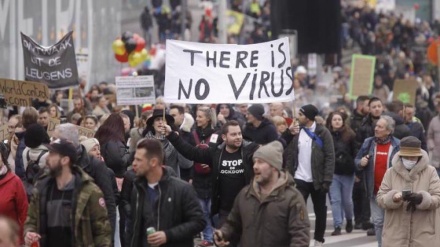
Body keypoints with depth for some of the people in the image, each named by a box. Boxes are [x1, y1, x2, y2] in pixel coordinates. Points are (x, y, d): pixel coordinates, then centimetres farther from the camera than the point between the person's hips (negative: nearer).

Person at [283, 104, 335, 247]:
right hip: (300, 180, 2)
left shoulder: (322, 133, -5)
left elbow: (330, 157, -9)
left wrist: (327, 180, -15)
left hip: (318, 180, -2)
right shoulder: (296, 132, 4)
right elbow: (289, 155, 5)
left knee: (320, 211, 10)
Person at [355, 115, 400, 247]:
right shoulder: (368, 142, 3)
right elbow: (357, 160, 12)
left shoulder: (397, 145, -6)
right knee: (378, 222, 9)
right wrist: (361, 163, -11)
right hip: (375, 191, 3)